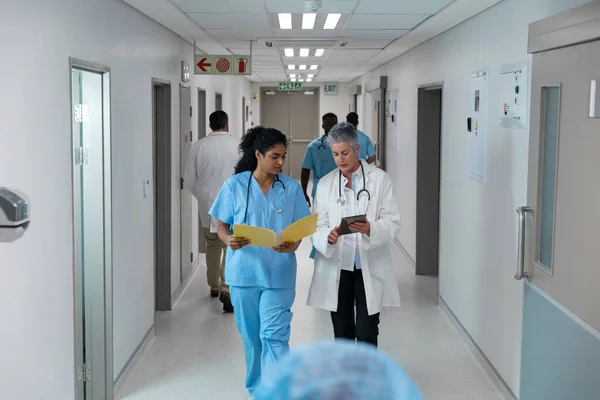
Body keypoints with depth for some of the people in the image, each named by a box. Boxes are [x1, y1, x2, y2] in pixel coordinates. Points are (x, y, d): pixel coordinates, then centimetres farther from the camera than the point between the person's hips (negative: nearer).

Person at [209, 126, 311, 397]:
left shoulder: (292, 188, 0)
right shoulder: (235, 186, -2)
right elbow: (222, 228, 2)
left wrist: (292, 246, -20)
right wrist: (229, 241, -21)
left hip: (278, 273, -1)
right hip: (244, 272, 1)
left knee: (274, 336, -8)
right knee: (251, 335, 13)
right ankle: (257, 388, 32)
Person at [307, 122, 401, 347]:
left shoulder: (380, 179, -1)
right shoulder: (325, 184, 7)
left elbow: (393, 223, -5)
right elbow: (318, 226, 3)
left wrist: (370, 229, -26)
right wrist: (328, 236, -20)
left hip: (370, 268, -2)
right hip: (336, 269, 3)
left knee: (366, 334, -1)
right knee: (342, 334, 11)